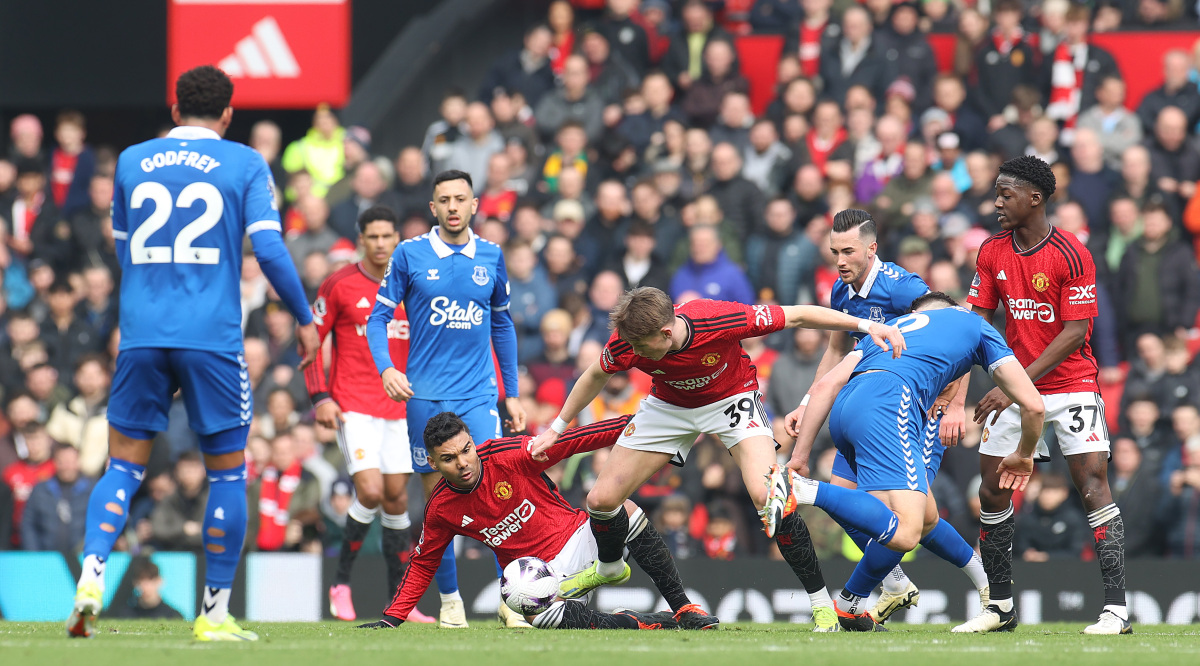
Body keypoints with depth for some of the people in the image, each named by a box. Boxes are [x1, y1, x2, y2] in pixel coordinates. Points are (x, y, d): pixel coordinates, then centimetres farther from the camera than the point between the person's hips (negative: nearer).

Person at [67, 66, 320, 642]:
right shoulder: (244, 164, 2)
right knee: (227, 472, 7)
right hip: (212, 337, -2)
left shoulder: (131, 162, 11)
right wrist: (304, 320, 5)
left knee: (123, 467, 8)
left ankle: (91, 574, -16)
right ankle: (215, 612, 7)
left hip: (141, 335, 3)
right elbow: (268, 249, -6)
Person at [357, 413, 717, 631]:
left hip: (579, 538, 0)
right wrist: (390, 619, 4)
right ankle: (655, 623, -23)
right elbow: (422, 565, 10)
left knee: (621, 509, -29)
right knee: (537, 613, -35)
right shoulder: (440, 511, -4)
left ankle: (682, 606, -18)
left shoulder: (511, 455, -15)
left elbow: (575, 440, -13)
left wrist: (633, 423, -21)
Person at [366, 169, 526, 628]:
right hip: (425, 396, -1)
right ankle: (450, 600, 13)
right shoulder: (410, 255, 0)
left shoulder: (491, 257, 8)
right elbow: (378, 317, 4)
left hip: (479, 394, 1)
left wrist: (512, 393, 17)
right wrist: (386, 368, -13)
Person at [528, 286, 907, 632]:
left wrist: (865, 326, -23)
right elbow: (596, 376, -2)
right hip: (669, 405, 4)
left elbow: (794, 316, -24)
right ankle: (608, 567, 37)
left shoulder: (720, 320, -38)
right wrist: (556, 429, 6)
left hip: (731, 397, -4)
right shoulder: (626, 342, -27)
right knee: (602, 499, 1)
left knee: (767, 496, -27)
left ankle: (820, 600, -14)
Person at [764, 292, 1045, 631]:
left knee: (926, 517, 22)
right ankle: (799, 489, -30)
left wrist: (801, 453, 23)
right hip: (887, 407, -7)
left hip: (843, 412, 7)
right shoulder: (975, 326, 28)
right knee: (905, 532, -20)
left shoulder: (894, 325, 38)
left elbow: (826, 385, 24)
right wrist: (1024, 456, 42)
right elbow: (1033, 405, 24)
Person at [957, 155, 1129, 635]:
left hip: (1071, 384, -6)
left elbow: (1075, 332, -18)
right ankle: (1000, 607, 16)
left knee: (1092, 483, -16)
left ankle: (1116, 608, -16)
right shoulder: (993, 252, 2)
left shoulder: (1071, 254, -15)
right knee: (992, 491, 3)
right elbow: (978, 319, 8)